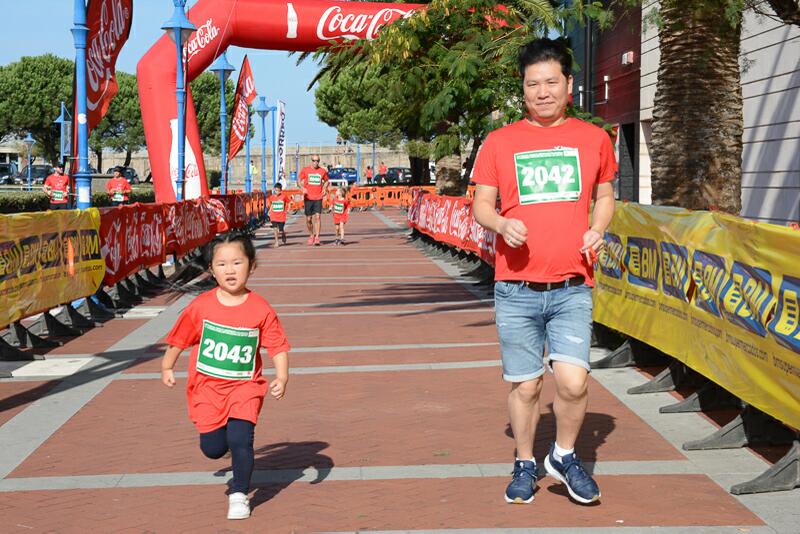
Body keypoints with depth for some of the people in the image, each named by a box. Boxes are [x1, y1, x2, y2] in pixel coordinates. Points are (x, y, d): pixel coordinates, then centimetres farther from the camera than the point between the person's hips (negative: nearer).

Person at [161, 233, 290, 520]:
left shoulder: (261, 309, -10)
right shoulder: (200, 306, -8)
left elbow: (278, 347, -7)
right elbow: (180, 338, 6)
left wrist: (282, 378, -19)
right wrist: (167, 367, 13)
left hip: (245, 387, -1)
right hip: (207, 387, 1)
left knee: (240, 439, -16)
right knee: (213, 448, 3)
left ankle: (239, 494, 7)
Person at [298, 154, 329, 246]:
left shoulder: (322, 171, 5)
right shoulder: (305, 170, 2)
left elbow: (326, 181, 21)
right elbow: (299, 180, 5)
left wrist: (324, 189, 2)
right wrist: (302, 188, -14)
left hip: (318, 198, -1)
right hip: (308, 198, 1)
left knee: (317, 217, -14)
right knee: (308, 219, 7)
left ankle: (317, 237, -14)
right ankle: (311, 235, 27)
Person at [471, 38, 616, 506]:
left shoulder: (593, 139, 7)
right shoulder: (500, 142, 3)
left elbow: (605, 195, 19)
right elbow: (481, 203, 8)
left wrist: (598, 229, -2)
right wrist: (501, 223, -13)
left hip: (572, 287, 0)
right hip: (516, 289, 0)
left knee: (574, 380, -12)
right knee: (525, 386, 6)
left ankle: (565, 456, 15)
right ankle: (525, 466, 28)